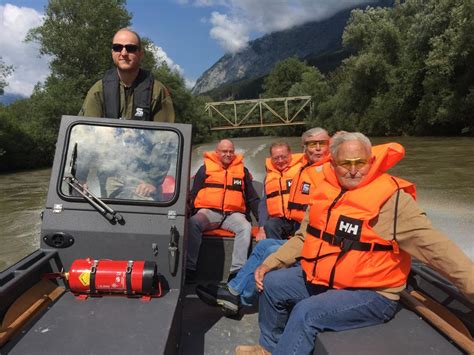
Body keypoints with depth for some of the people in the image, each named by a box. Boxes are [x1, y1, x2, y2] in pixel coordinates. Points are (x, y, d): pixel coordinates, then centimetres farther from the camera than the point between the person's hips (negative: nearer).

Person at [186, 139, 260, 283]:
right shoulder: (205, 168, 13)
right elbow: (193, 194, 12)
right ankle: (190, 268, -25)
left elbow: (252, 198, 19)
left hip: (233, 214, 1)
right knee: (193, 222, -32)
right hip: (209, 212, -1)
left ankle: (237, 272, -31)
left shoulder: (242, 170, 17)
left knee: (246, 227, -30)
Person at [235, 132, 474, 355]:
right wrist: (270, 263, 5)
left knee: (306, 313, -25)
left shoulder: (392, 199, -17)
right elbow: (304, 238, 10)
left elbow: (436, 247, -19)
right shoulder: (325, 192, 1)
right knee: (272, 283, 8)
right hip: (320, 279, 7)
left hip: (371, 293, -7)